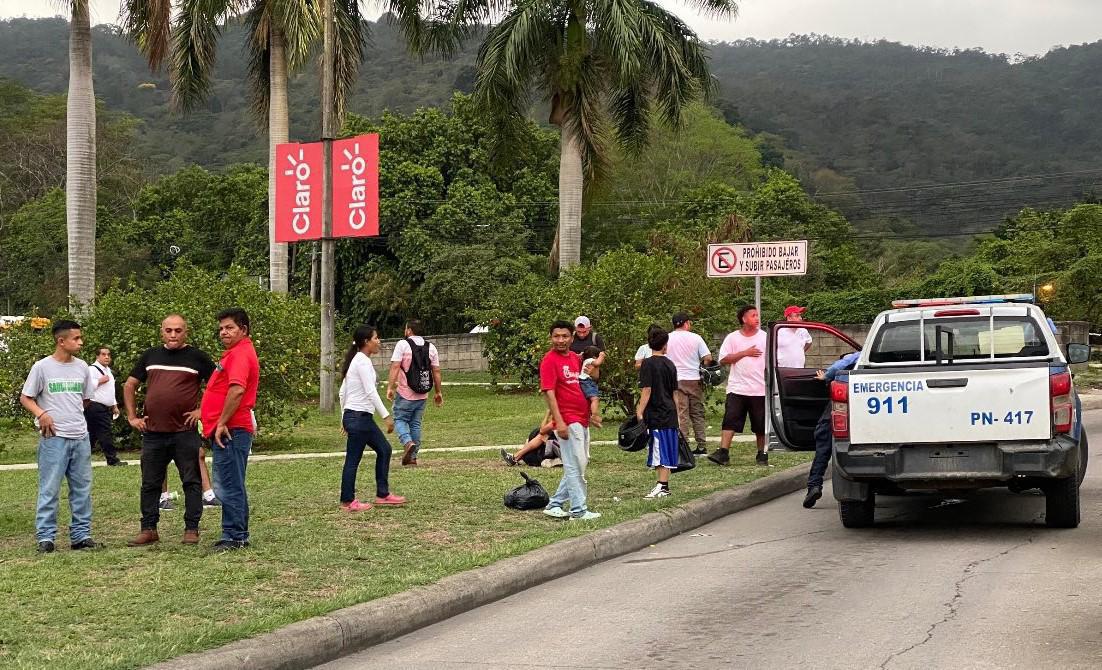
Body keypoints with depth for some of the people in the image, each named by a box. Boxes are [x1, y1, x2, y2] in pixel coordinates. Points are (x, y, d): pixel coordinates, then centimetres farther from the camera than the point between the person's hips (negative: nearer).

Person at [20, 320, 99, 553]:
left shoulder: (81, 367, 9)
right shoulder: (42, 367, -4)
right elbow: (25, 398, 0)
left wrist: (72, 414, 11)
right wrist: (41, 414, -16)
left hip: (80, 437, 5)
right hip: (54, 437, -5)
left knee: (83, 488, 7)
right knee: (49, 489, -4)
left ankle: (81, 535, 15)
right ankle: (45, 537, 2)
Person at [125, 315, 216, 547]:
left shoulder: (197, 357, 1)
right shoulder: (150, 356, 11)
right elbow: (129, 385, 19)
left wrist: (202, 410, -6)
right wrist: (132, 417, 11)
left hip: (185, 432, -3)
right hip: (153, 432, 3)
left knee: (192, 482, 1)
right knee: (150, 483, 8)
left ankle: (191, 529, 8)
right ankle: (148, 529, 16)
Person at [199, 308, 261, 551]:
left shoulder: (240, 354, -14)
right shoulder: (235, 353, 21)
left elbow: (237, 390, -26)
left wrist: (222, 423, -23)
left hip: (230, 430, -11)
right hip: (231, 430, 11)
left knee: (228, 486, -9)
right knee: (233, 486, 15)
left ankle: (233, 537, -6)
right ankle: (239, 536, 21)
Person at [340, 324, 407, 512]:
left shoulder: (356, 361, 14)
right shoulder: (363, 361, -15)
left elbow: (342, 392, 17)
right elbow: (370, 392, -22)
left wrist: (344, 418, 21)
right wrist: (386, 416, -21)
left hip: (357, 416, 10)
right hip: (359, 417, -10)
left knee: (384, 449, 13)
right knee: (353, 460, 0)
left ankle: (382, 494, 18)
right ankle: (348, 502, 9)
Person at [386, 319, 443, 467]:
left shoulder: (403, 344, -6)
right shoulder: (431, 347, 8)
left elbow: (395, 367, -15)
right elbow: (436, 371, 8)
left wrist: (390, 387, -15)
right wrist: (438, 392, 14)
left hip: (405, 393, -5)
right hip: (422, 394, 5)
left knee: (400, 419, 7)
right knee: (416, 424, 13)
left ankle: (408, 443, -19)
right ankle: (412, 457, 14)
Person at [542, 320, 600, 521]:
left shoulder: (575, 358, 13)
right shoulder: (549, 360, -10)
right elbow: (549, 393, -16)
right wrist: (559, 422, -22)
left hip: (582, 419, 9)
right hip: (568, 421, -9)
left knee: (579, 464, 14)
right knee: (576, 466, -6)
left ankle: (555, 504, 22)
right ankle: (578, 510, -1)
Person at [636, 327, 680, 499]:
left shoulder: (648, 364, -9)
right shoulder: (670, 364, 10)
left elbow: (647, 391, -15)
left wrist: (640, 413, -15)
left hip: (656, 414, -6)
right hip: (670, 414, 6)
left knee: (659, 453, -6)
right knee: (667, 452, 9)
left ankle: (662, 487, -9)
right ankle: (664, 485, 14)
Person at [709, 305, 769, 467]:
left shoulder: (765, 337, 5)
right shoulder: (732, 338, 4)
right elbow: (723, 359, -4)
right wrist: (745, 353, -9)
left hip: (760, 389, 1)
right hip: (737, 388, -1)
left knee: (761, 425, 6)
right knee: (730, 421, -9)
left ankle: (762, 454, 18)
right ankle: (723, 453, -11)